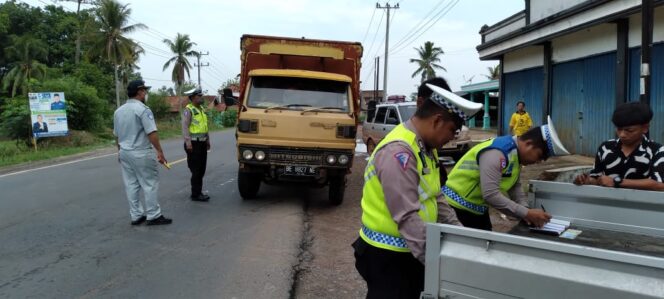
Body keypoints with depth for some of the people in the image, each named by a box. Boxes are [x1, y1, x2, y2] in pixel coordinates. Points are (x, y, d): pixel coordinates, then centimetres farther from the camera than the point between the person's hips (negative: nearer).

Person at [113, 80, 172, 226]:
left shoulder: (118, 111, 10)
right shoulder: (142, 109, -15)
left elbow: (116, 135, 16)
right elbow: (152, 133, -20)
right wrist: (160, 152, -18)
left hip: (124, 152, 8)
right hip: (141, 153, -8)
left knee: (131, 185, 11)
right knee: (150, 184, 1)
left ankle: (136, 215, 17)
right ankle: (153, 216, 5)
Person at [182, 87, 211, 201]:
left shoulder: (202, 109, 14)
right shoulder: (188, 110, -11)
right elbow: (185, 127, -18)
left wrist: (208, 140, 21)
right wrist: (188, 142, -25)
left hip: (202, 143, 8)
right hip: (194, 144, -8)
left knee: (201, 170, 13)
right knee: (196, 170, -5)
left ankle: (198, 192, 23)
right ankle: (195, 195, 2)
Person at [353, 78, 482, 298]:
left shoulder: (426, 147, 7)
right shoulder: (398, 152, -25)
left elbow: (435, 198, 15)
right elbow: (408, 217, -29)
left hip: (410, 250, 9)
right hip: (387, 255, -9)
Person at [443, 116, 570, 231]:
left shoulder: (515, 154, 4)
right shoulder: (496, 153, -27)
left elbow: (515, 187, 10)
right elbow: (490, 194, -32)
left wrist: (526, 211, -7)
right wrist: (527, 213, -27)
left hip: (477, 208, 9)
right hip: (458, 206, -9)